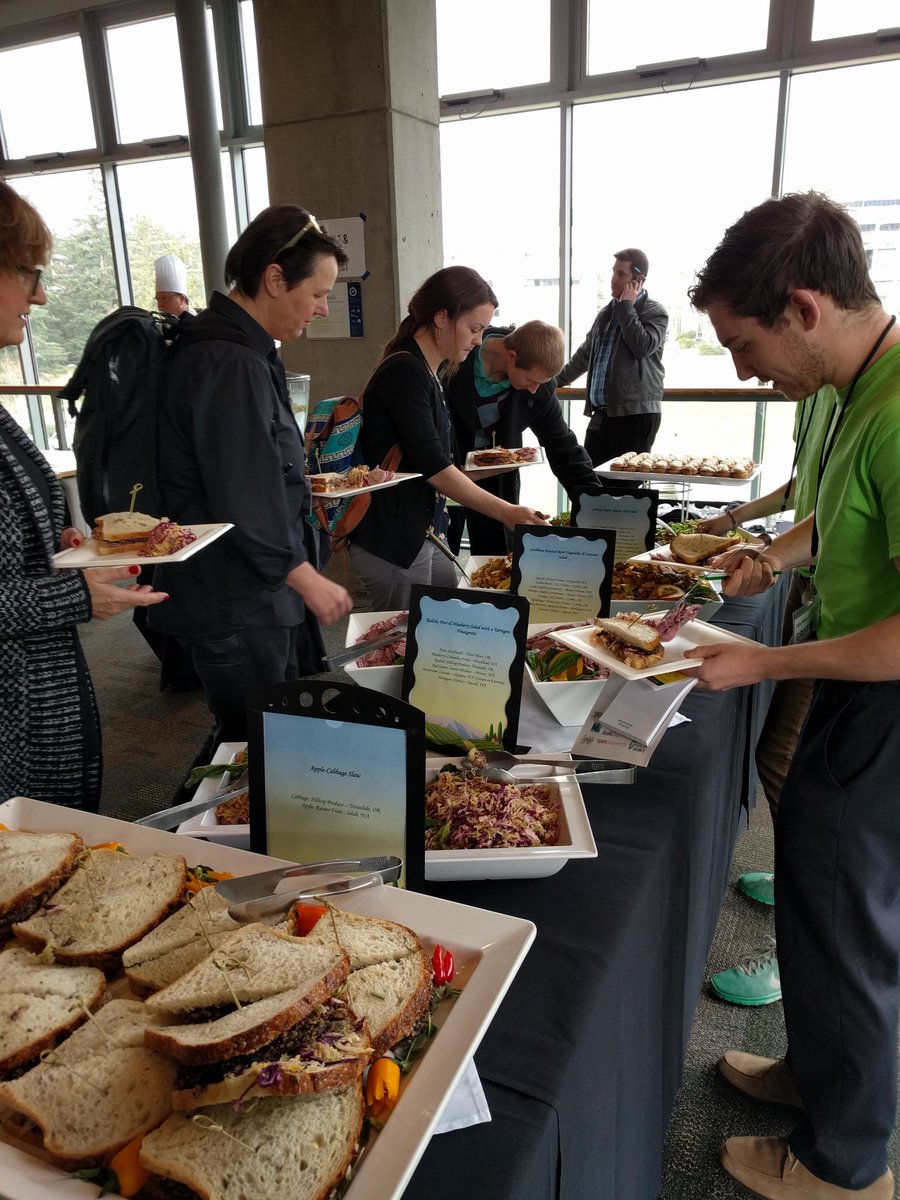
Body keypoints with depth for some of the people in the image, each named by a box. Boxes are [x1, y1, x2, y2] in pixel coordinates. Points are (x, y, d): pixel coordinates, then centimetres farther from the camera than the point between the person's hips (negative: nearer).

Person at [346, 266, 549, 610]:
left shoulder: (427, 373, 12)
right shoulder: (404, 372, -16)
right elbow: (433, 466, -19)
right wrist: (506, 512, -15)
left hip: (423, 534, 9)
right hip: (392, 540, -9)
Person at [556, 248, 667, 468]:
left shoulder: (655, 313, -2)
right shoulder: (606, 313, 18)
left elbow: (642, 347, -21)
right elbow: (585, 354, 29)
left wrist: (627, 306, -10)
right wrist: (556, 380, 32)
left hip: (636, 414, -7)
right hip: (601, 413, 7)